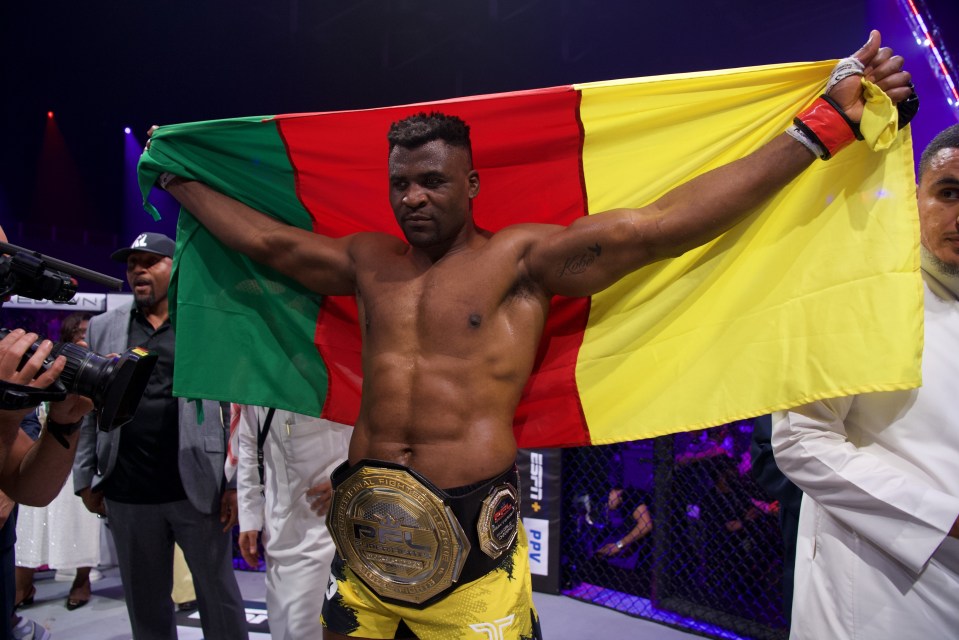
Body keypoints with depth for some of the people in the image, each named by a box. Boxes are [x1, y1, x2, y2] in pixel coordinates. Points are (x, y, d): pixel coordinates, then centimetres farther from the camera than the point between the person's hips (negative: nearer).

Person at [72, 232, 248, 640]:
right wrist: (86, 478, 7)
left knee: (218, 593, 10)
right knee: (144, 602, 15)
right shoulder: (103, 327, 9)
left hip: (199, 488, -3)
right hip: (127, 495, 3)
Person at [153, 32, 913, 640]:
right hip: (368, 522, 5)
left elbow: (656, 225, -13)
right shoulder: (368, 260, 11)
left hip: (469, 530, -4)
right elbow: (265, 238, 20)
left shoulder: (522, 256, -5)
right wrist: (178, 178, 29)